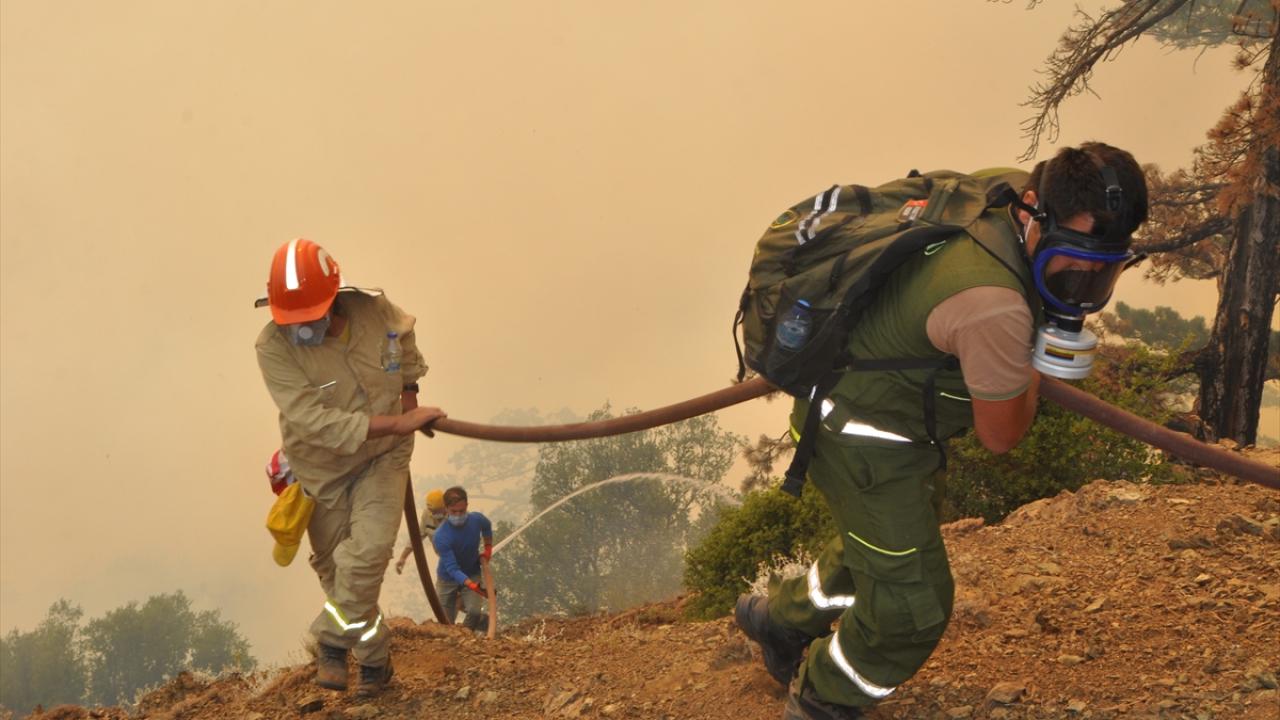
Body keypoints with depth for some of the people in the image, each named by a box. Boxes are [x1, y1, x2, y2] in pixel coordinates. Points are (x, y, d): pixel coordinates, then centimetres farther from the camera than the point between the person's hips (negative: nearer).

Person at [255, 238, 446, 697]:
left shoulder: (375, 311, -18)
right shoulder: (273, 347, -27)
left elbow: (405, 337, 10)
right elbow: (314, 422, -36)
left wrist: (409, 392, 6)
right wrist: (398, 423, -37)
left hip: (383, 458, 0)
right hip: (323, 468, 0)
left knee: (366, 554, -19)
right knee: (334, 569, 14)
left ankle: (332, 641, 5)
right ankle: (374, 657, 39)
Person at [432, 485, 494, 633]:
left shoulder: (477, 520, -19)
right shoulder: (441, 537, -31)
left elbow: (487, 527, 9)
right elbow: (452, 569, -34)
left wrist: (488, 549, 3)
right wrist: (474, 586, -44)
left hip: (472, 574, 2)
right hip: (448, 578, -2)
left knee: (474, 610, -22)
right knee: (447, 622, 2)